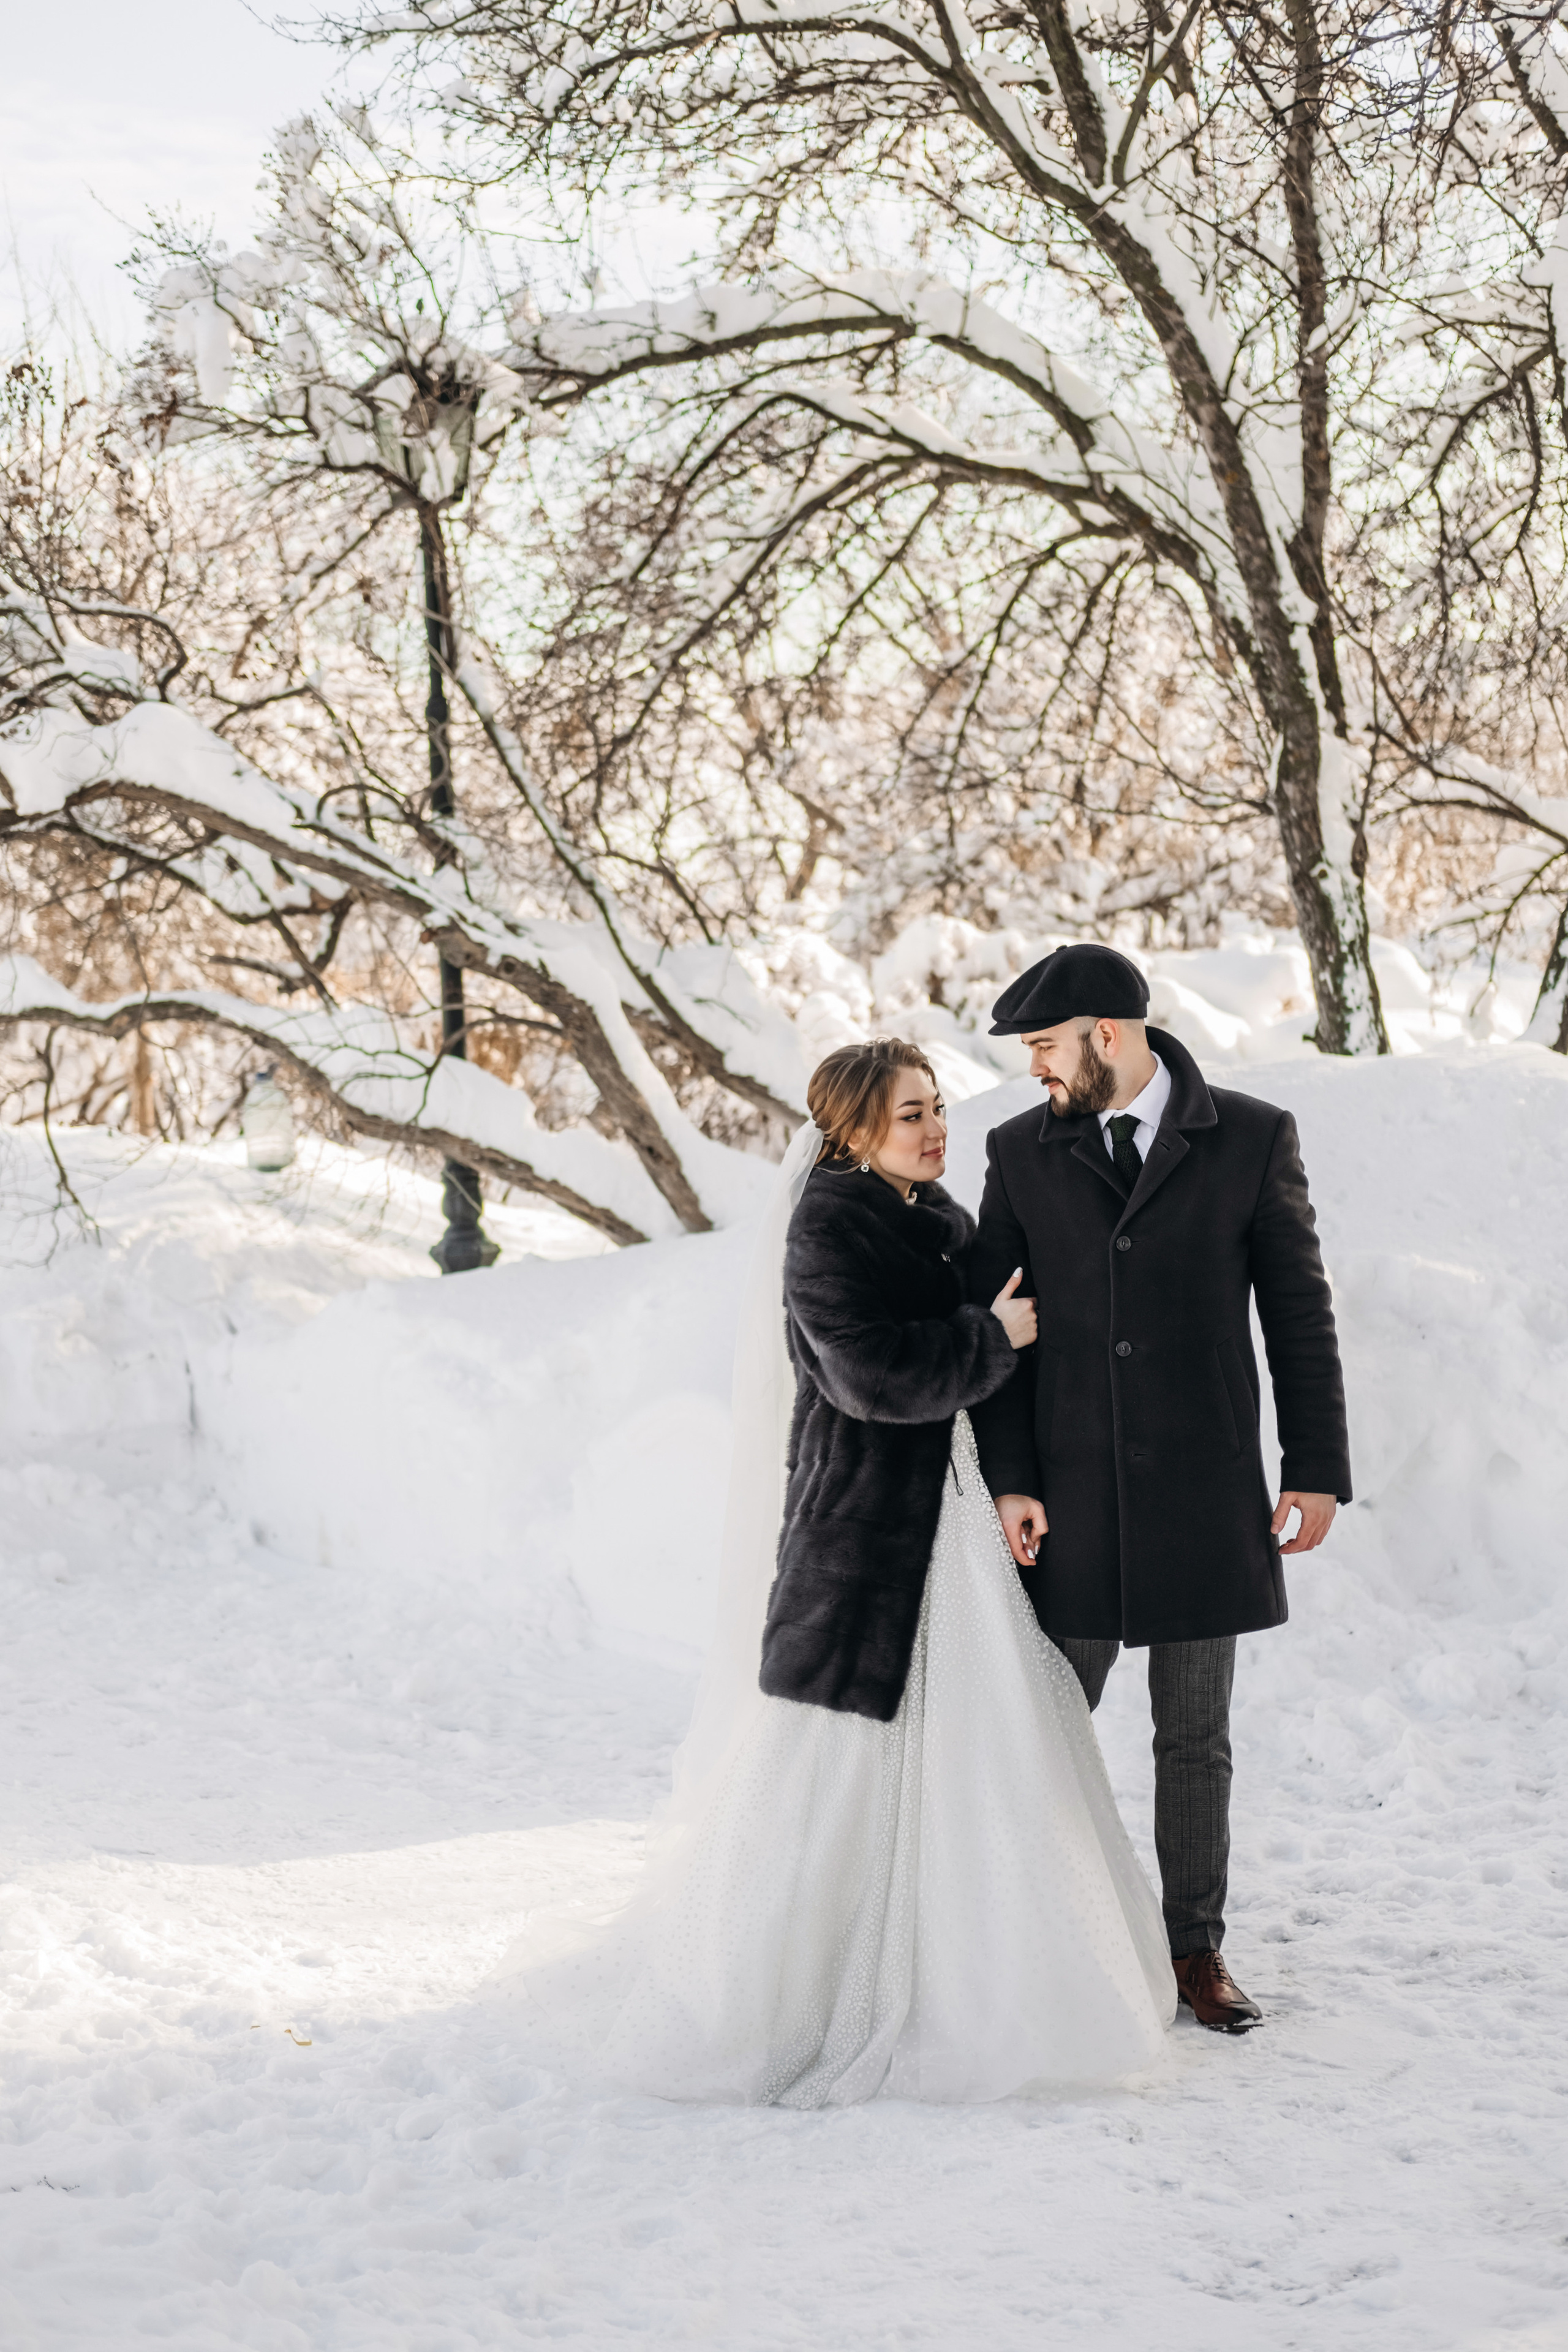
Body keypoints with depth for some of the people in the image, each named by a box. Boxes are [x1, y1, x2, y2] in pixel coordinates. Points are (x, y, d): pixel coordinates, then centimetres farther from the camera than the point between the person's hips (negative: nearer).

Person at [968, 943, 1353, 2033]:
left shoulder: (1253, 1138, -2)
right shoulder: (1022, 1152, 2)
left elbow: (1298, 1310, 1)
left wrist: (1318, 1470, -1)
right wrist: (1009, 1480, -4)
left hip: (1207, 1493, -1)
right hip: (1072, 1497, 1)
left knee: (1196, 1740, 9)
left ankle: (1197, 1951, 22)